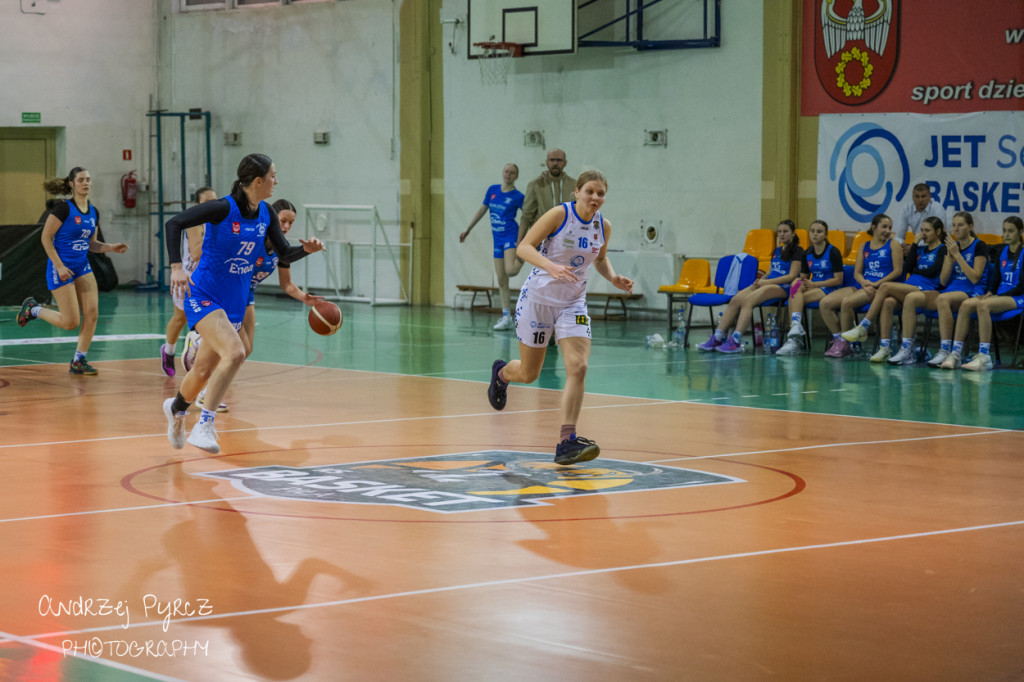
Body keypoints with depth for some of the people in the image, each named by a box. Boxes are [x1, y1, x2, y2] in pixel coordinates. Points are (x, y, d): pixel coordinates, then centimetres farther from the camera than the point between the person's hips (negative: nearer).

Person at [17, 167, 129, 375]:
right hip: (61, 268, -7)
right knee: (70, 322, -6)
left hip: (82, 266, 7)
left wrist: (111, 248, -1)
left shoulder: (93, 212, 7)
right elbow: (46, 237, -12)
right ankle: (33, 309, 20)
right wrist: (59, 266, -18)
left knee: (91, 314, -5)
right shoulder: (64, 208, -14)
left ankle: (78, 361, 8)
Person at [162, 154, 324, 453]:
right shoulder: (223, 209, -18)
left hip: (235, 304, 7)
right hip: (204, 297, -7)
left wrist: (306, 249, -12)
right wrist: (176, 267, -28)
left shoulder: (266, 214, 1)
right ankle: (204, 426, -20)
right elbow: (174, 223, -18)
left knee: (204, 371, 15)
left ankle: (176, 407, 47)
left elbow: (284, 254, 9)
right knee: (235, 353, -28)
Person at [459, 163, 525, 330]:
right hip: (498, 239, 5)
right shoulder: (493, 190, 8)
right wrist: (467, 230, 19)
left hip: (511, 235, -5)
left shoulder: (517, 196, -6)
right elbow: (482, 210, 17)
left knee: (510, 271, -29)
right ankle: (506, 318, 10)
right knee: (501, 280, 5)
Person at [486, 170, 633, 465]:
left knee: (578, 367, -18)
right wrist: (551, 266, -37)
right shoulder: (559, 215, -15)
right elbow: (523, 247, -19)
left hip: (573, 303, 3)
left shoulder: (604, 226, 0)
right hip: (538, 298, -3)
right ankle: (501, 372, 48)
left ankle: (566, 441, -18)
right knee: (528, 374, 10)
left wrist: (614, 278, -2)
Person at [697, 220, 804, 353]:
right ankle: (717, 337, -23)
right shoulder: (777, 251, 25)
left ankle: (736, 341, -40)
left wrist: (766, 282, -13)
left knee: (748, 301, -31)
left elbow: (792, 276, -10)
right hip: (766, 284, 8)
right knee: (735, 300, -16)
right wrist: (761, 280, 2)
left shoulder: (797, 251, -1)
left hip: (782, 287, -8)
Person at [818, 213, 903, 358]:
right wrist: (864, 284, -12)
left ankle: (844, 344, -19)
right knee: (825, 303, -12)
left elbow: (898, 270, -4)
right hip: (862, 285, 6)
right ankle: (838, 339, -6)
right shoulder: (864, 247, 18)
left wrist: (876, 284, -13)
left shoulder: (893, 245, 5)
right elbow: (857, 272, 11)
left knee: (846, 302, -32)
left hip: (880, 288, -6)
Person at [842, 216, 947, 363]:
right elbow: (908, 267, 10)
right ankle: (885, 348, -33)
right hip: (911, 289, 6)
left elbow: (932, 271, -7)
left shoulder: (942, 249, 6)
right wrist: (915, 244, 13)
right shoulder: (920, 249, 26)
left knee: (886, 287, -34)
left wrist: (915, 270, 9)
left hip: (930, 293, -6)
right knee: (888, 301, -29)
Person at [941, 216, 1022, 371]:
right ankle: (954, 354, -27)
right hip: (999, 296, 6)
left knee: (983, 305, -35)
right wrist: (990, 292, -3)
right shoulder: (1001, 252, 16)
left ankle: (984, 356, -39)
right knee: (966, 304, -21)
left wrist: (998, 296, -16)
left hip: (1017, 299, -6)